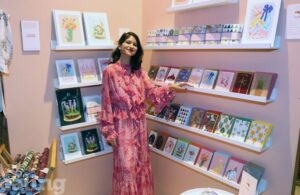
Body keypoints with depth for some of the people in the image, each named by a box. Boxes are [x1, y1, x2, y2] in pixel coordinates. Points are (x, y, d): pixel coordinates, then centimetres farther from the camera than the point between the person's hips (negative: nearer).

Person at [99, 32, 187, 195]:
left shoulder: (139, 71, 8)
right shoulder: (110, 71, -8)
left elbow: (152, 92, 0)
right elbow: (106, 102, -9)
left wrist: (170, 88, -17)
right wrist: (109, 131, -10)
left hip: (139, 124, 5)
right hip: (122, 125, -5)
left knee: (141, 164, 17)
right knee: (126, 166, 3)